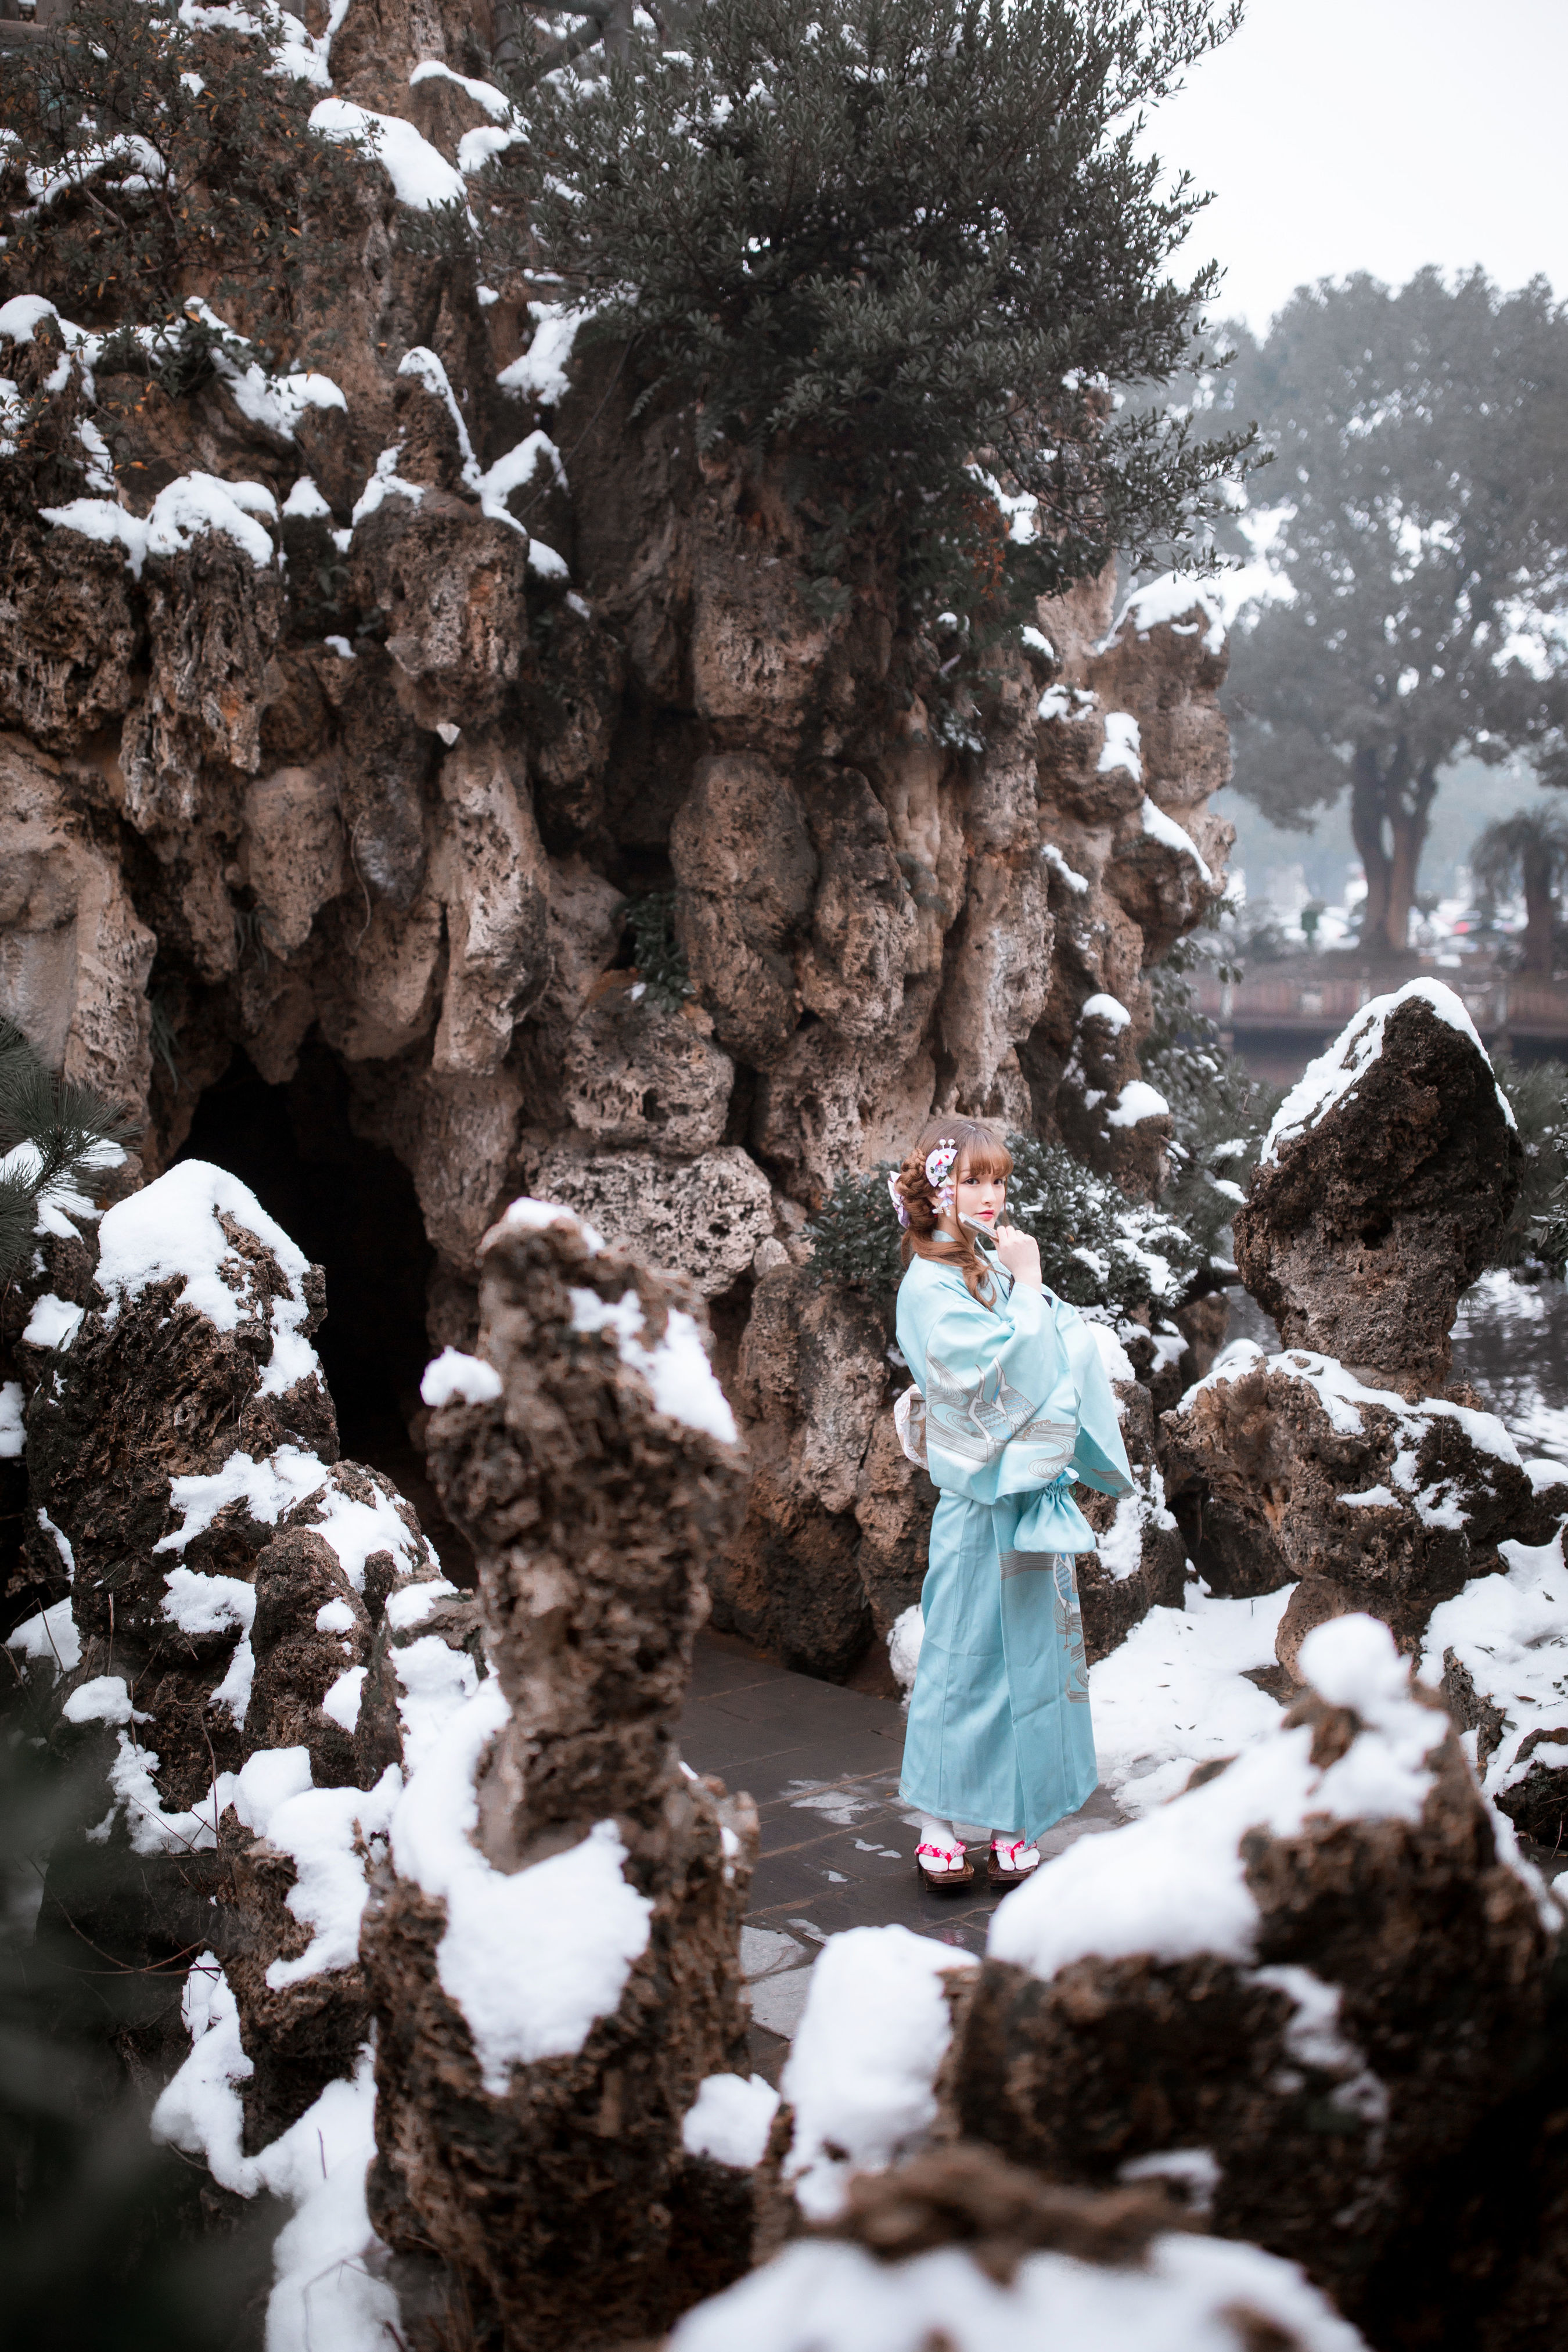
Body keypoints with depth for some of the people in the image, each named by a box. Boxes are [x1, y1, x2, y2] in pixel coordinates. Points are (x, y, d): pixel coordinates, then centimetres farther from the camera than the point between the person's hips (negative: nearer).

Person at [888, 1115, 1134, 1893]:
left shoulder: (999, 1272, 9)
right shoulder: (932, 1286, -13)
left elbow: (1067, 1365, 10)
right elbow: (1012, 1373, -22)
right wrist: (1029, 1287, -15)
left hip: (1036, 1492, 7)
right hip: (984, 1502, -7)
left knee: (1034, 1654, 11)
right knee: (969, 1657, 2)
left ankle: (1011, 1822, 22)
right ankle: (941, 1826, 16)